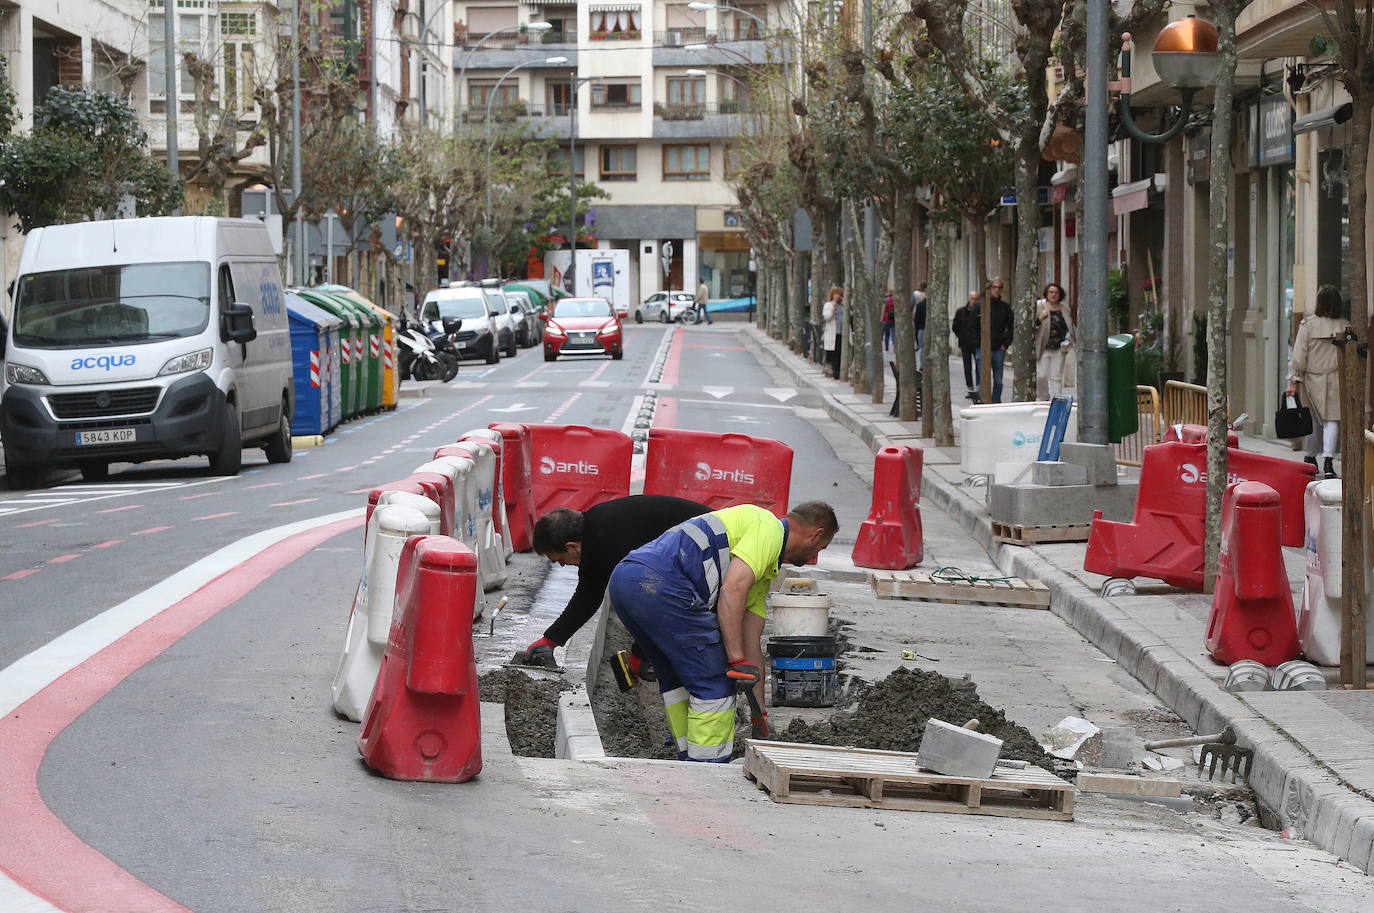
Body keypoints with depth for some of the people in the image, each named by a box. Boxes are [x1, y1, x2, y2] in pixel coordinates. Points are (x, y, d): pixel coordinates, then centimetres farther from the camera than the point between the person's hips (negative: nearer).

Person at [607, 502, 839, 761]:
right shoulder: (769, 528, 4)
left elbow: (751, 645, 35)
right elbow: (731, 591, -11)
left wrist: (759, 715, 38)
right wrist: (738, 661, -10)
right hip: (661, 584, -10)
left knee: (678, 681, 26)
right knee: (716, 684, 0)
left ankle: (690, 763, 30)